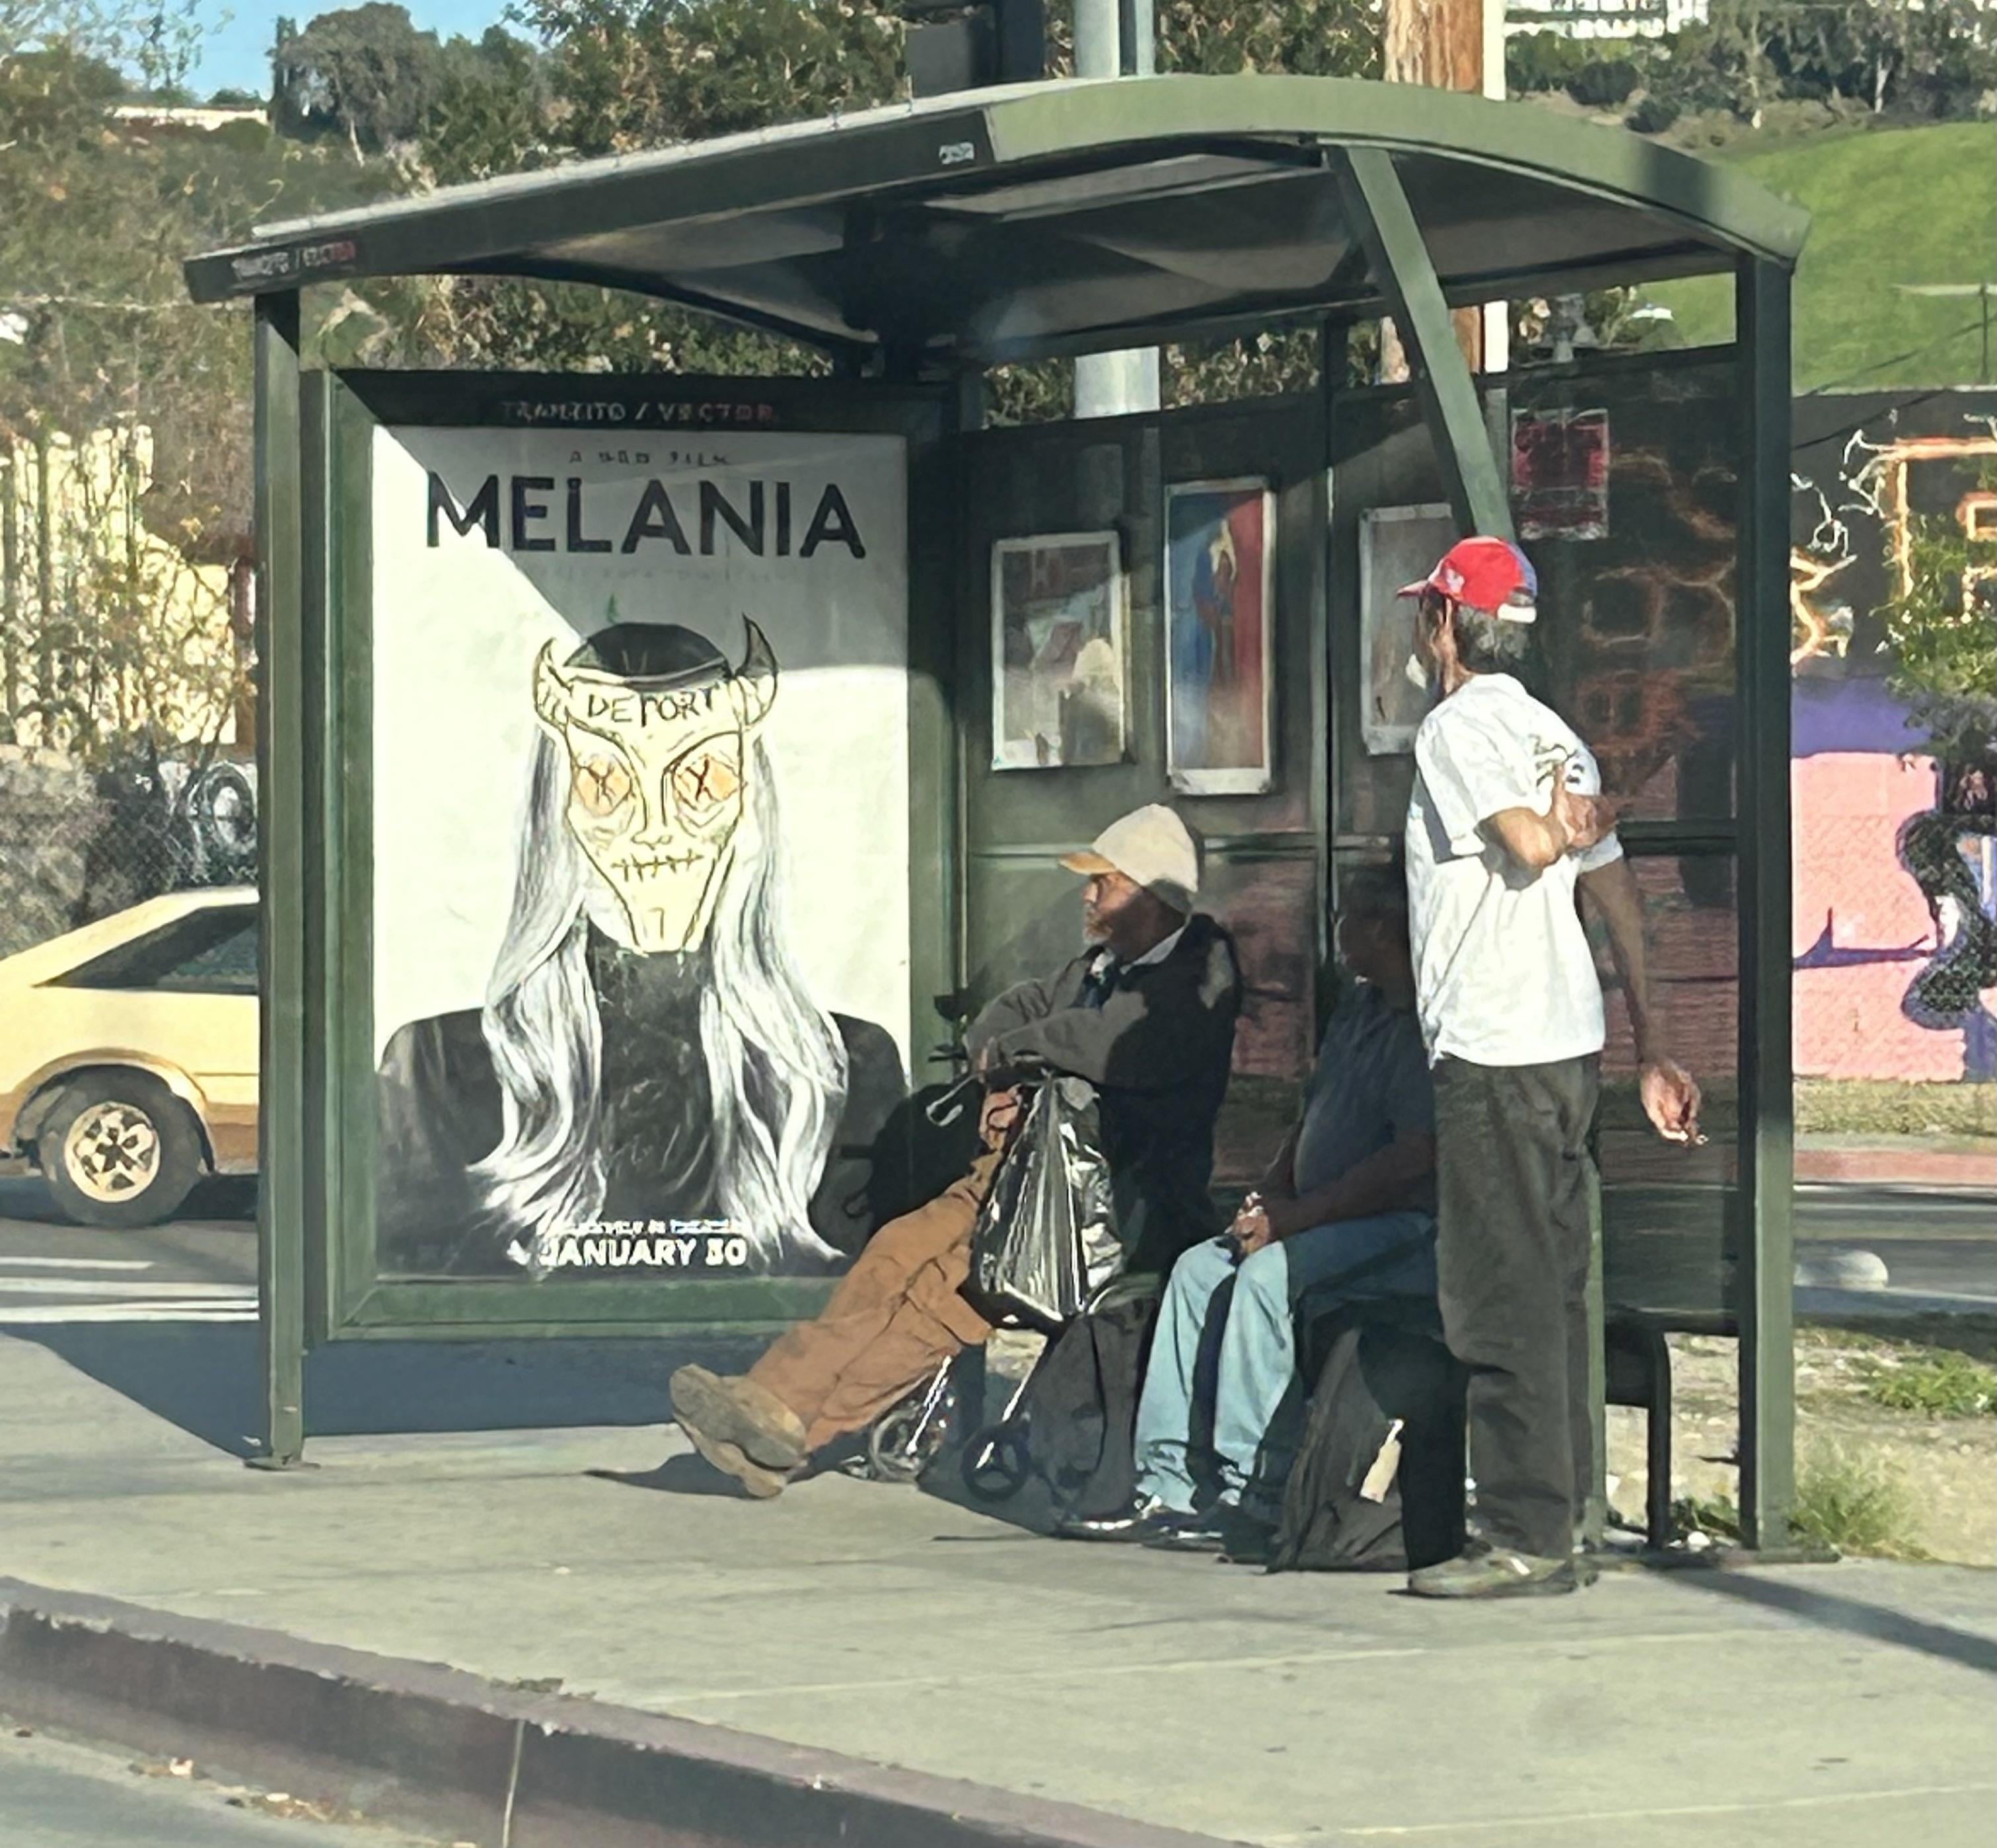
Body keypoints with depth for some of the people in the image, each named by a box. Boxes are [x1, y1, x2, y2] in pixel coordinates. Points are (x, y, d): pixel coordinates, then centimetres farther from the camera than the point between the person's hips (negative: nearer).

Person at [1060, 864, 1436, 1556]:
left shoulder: (1426, 1024, -16)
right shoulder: (1357, 1006, 18)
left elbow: (1415, 1159, -24)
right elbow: (1311, 1120, 25)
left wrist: (1297, 1215, -19)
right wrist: (1271, 1195, 6)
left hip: (1408, 1229, -11)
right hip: (1333, 1222, 11)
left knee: (1269, 1273, -30)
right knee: (1199, 1269, 1)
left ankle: (1252, 1497, -27)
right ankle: (1170, 1488, -4)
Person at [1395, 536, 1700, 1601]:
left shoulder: (1457, 728, -7)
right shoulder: (1554, 735, 17)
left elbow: (1524, 841, -24)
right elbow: (1620, 901, 16)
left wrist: (1568, 827, -1)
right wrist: (1651, 1052, 17)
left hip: (1491, 1051, -9)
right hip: (1572, 1040, 9)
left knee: (1501, 1300, -7)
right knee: (1552, 1290, 11)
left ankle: (1527, 1540, -8)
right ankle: (1564, 1513, 14)